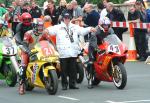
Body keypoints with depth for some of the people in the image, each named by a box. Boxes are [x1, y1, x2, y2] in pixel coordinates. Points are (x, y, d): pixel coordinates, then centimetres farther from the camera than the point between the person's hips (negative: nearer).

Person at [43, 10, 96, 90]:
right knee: (64, 70, 1)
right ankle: (64, 84, 9)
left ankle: (72, 84, 14)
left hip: (73, 52, 3)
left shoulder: (75, 27, 16)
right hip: (63, 53, -2)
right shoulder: (58, 27, 7)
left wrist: (90, 29, -13)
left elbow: (83, 31, 5)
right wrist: (47, 30, -32)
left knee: (73, 69, 6)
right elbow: (52, 30, -9)